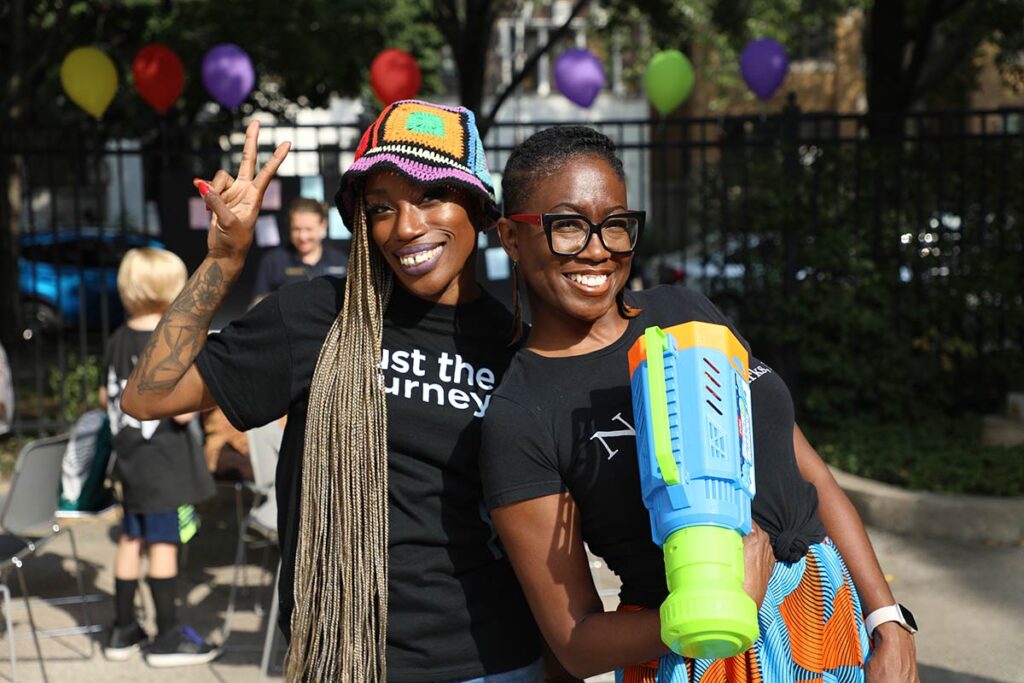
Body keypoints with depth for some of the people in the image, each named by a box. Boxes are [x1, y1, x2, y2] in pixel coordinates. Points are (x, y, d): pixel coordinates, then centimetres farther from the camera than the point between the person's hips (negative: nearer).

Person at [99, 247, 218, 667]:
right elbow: (182, 411, -23)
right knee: (163, 544, 0)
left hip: (130, 460, 7)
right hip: (165, 465, -7)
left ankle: (123, 631, 23)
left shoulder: (118, 341, 4)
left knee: (131, 540, 15)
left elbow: (106, 398, 13)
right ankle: (167, 638, 8)